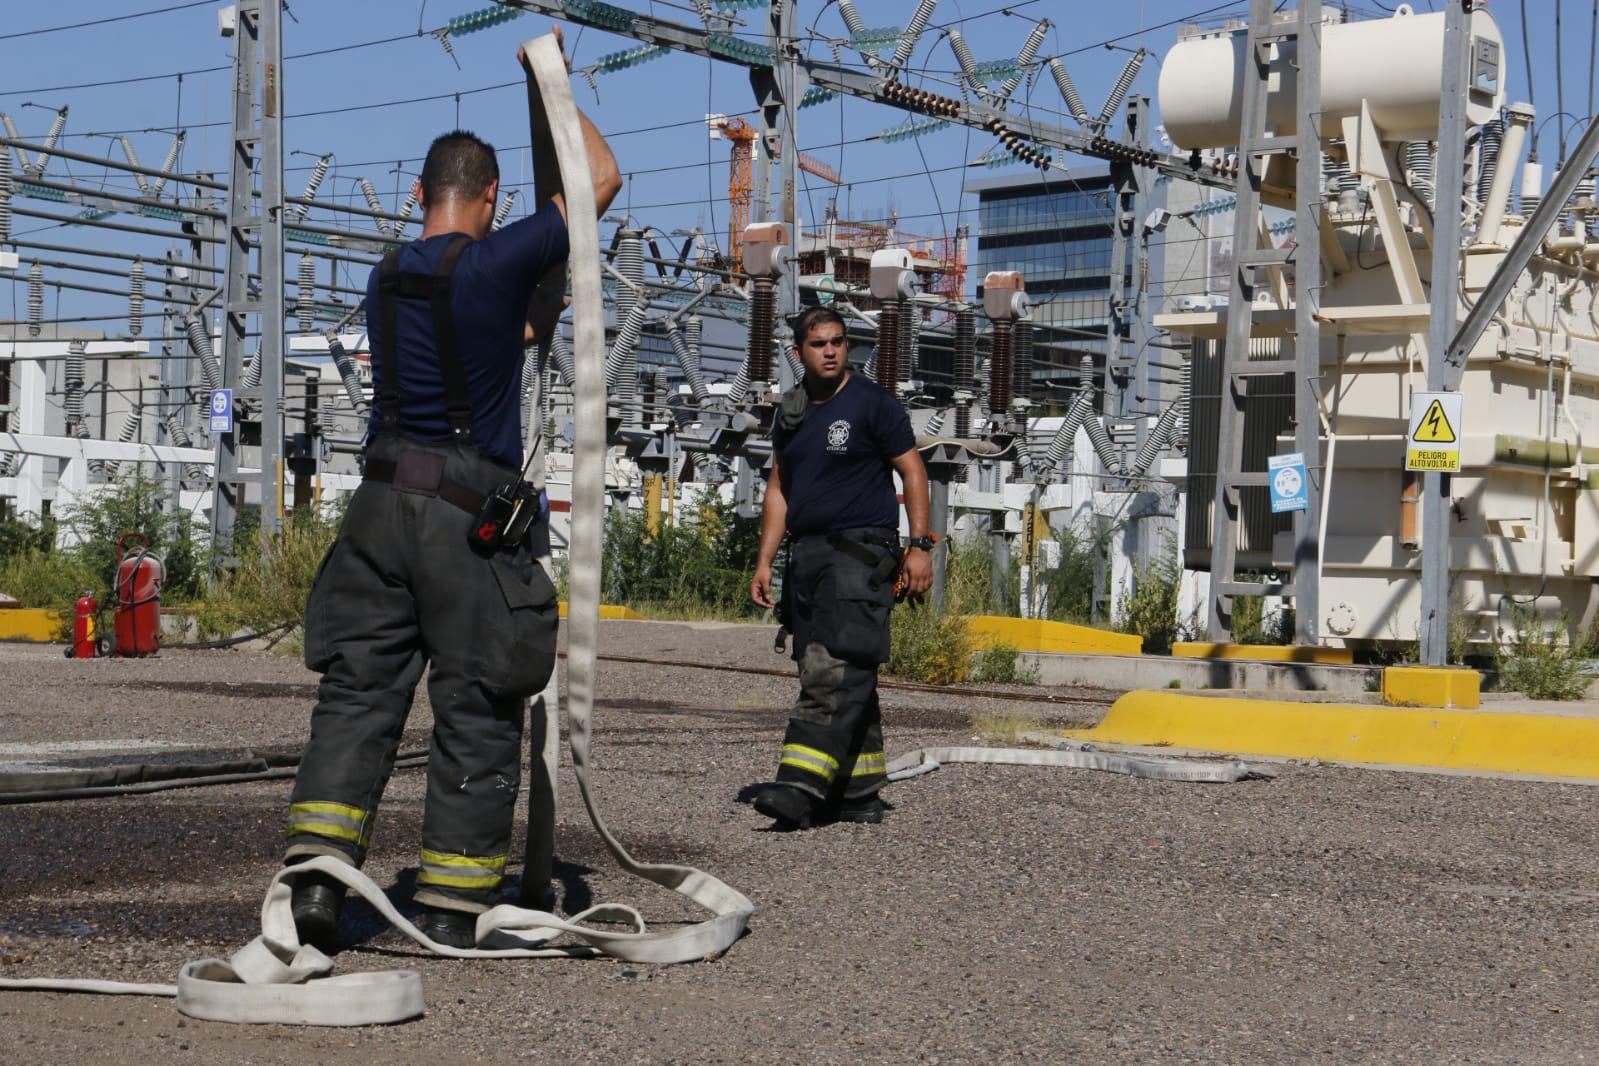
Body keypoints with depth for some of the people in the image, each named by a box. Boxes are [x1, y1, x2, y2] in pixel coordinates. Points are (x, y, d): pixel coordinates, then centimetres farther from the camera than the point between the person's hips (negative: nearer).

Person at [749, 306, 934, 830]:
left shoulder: (872, 401, -2)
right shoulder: (792, 411, 16)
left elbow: (912, 470, -3)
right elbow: (779, 489, 21)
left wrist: (920, 545, -11)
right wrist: (764, 562, 15)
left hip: (860, 551, -7)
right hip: (807, 554, 7)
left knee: (834, 672, -16)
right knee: (849, 679, 8)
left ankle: (801, 787, -25)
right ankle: (860, 793, 13)